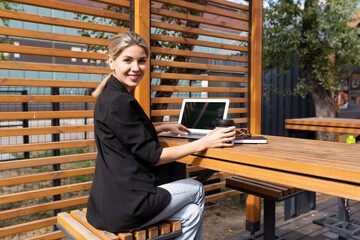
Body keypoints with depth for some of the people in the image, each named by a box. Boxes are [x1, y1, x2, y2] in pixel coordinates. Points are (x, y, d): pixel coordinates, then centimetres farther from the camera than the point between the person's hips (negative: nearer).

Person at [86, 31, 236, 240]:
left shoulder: (114, 95, 11)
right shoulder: (119, 102, -21)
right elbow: (152, 156, -18)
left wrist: (164, 127, 22)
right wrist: (204, 143, -16)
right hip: (123, 205, -8)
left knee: (191, 213, 14)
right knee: (196, 189, 10)